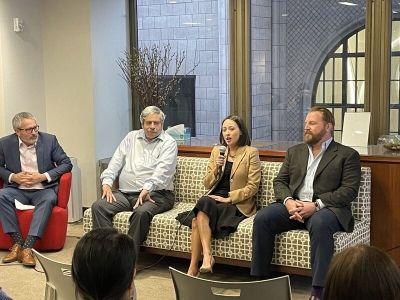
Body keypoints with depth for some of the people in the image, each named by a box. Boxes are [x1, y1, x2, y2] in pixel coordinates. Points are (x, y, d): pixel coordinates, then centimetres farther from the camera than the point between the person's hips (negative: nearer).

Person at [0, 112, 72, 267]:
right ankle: (17, 242, -25)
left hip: (43, 189, -1)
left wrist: (43, 176, -12)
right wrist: (13, 177, -9)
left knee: (49, 199, -35)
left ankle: (28, 247, -37)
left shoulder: (49, 140, 0)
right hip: (18, 190, 2)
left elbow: (66, 164, 0)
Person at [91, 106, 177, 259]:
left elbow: (162, 170, -13)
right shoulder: (131, 137, 20)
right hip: (125, 193, 5)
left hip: (155, 194, -5)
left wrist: (146, 189, -28)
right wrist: (107, 183, -3)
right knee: (98, 206, -19)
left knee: (141, 212, -36)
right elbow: (116, 162, 14)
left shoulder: (168, 143, 3)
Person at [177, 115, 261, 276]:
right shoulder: (217, 151, 17)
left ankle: (194, 267, -32)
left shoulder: (251, 153, 2)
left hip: (237, 205, -4)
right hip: (214, 199, 5)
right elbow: (207, 184, 15)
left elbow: (252, 186, -5)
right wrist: (216, 169, -5)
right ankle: (206, 256, -34)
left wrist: (229, 198, -13)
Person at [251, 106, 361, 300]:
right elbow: (280, 181, 15)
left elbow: (349, 190, -6)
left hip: (326, 208, -4)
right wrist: (289, 201, -9)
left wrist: (315, 205, -17)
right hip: (293, 206, 5)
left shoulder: (347, 155, 5)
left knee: (320, 223, -38)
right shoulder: (294, 152, 22)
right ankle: (258, 279, -13)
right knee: (262, 218, -22)